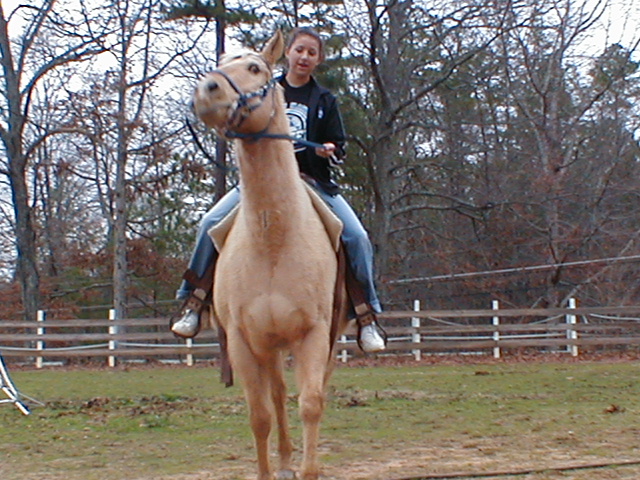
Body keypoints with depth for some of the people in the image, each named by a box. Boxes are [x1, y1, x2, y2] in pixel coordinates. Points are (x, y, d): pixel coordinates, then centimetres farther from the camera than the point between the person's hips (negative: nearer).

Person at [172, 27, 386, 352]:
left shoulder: (324, 100, 11)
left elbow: (338, 146, 9)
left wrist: (330, 150, -13)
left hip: (314, 181, 0)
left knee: (357, 237, -18)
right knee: (211, 223, -19)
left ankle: (367, 316, -4)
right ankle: (194, 302, -6)